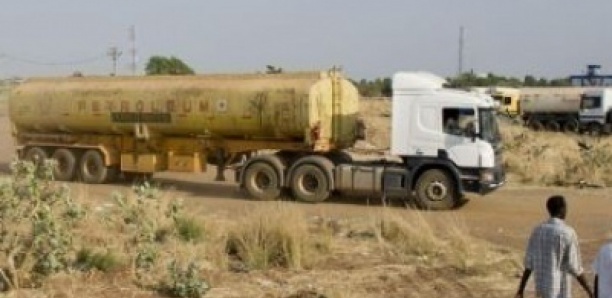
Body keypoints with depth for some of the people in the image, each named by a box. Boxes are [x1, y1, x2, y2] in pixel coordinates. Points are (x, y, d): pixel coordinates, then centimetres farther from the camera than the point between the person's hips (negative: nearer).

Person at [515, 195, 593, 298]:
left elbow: (529, 263, 4)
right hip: (559, 290, -7)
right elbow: (575, 267, -16)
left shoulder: (537, 230, 1)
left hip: (542, 286, 7)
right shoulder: (568, 233, -17)